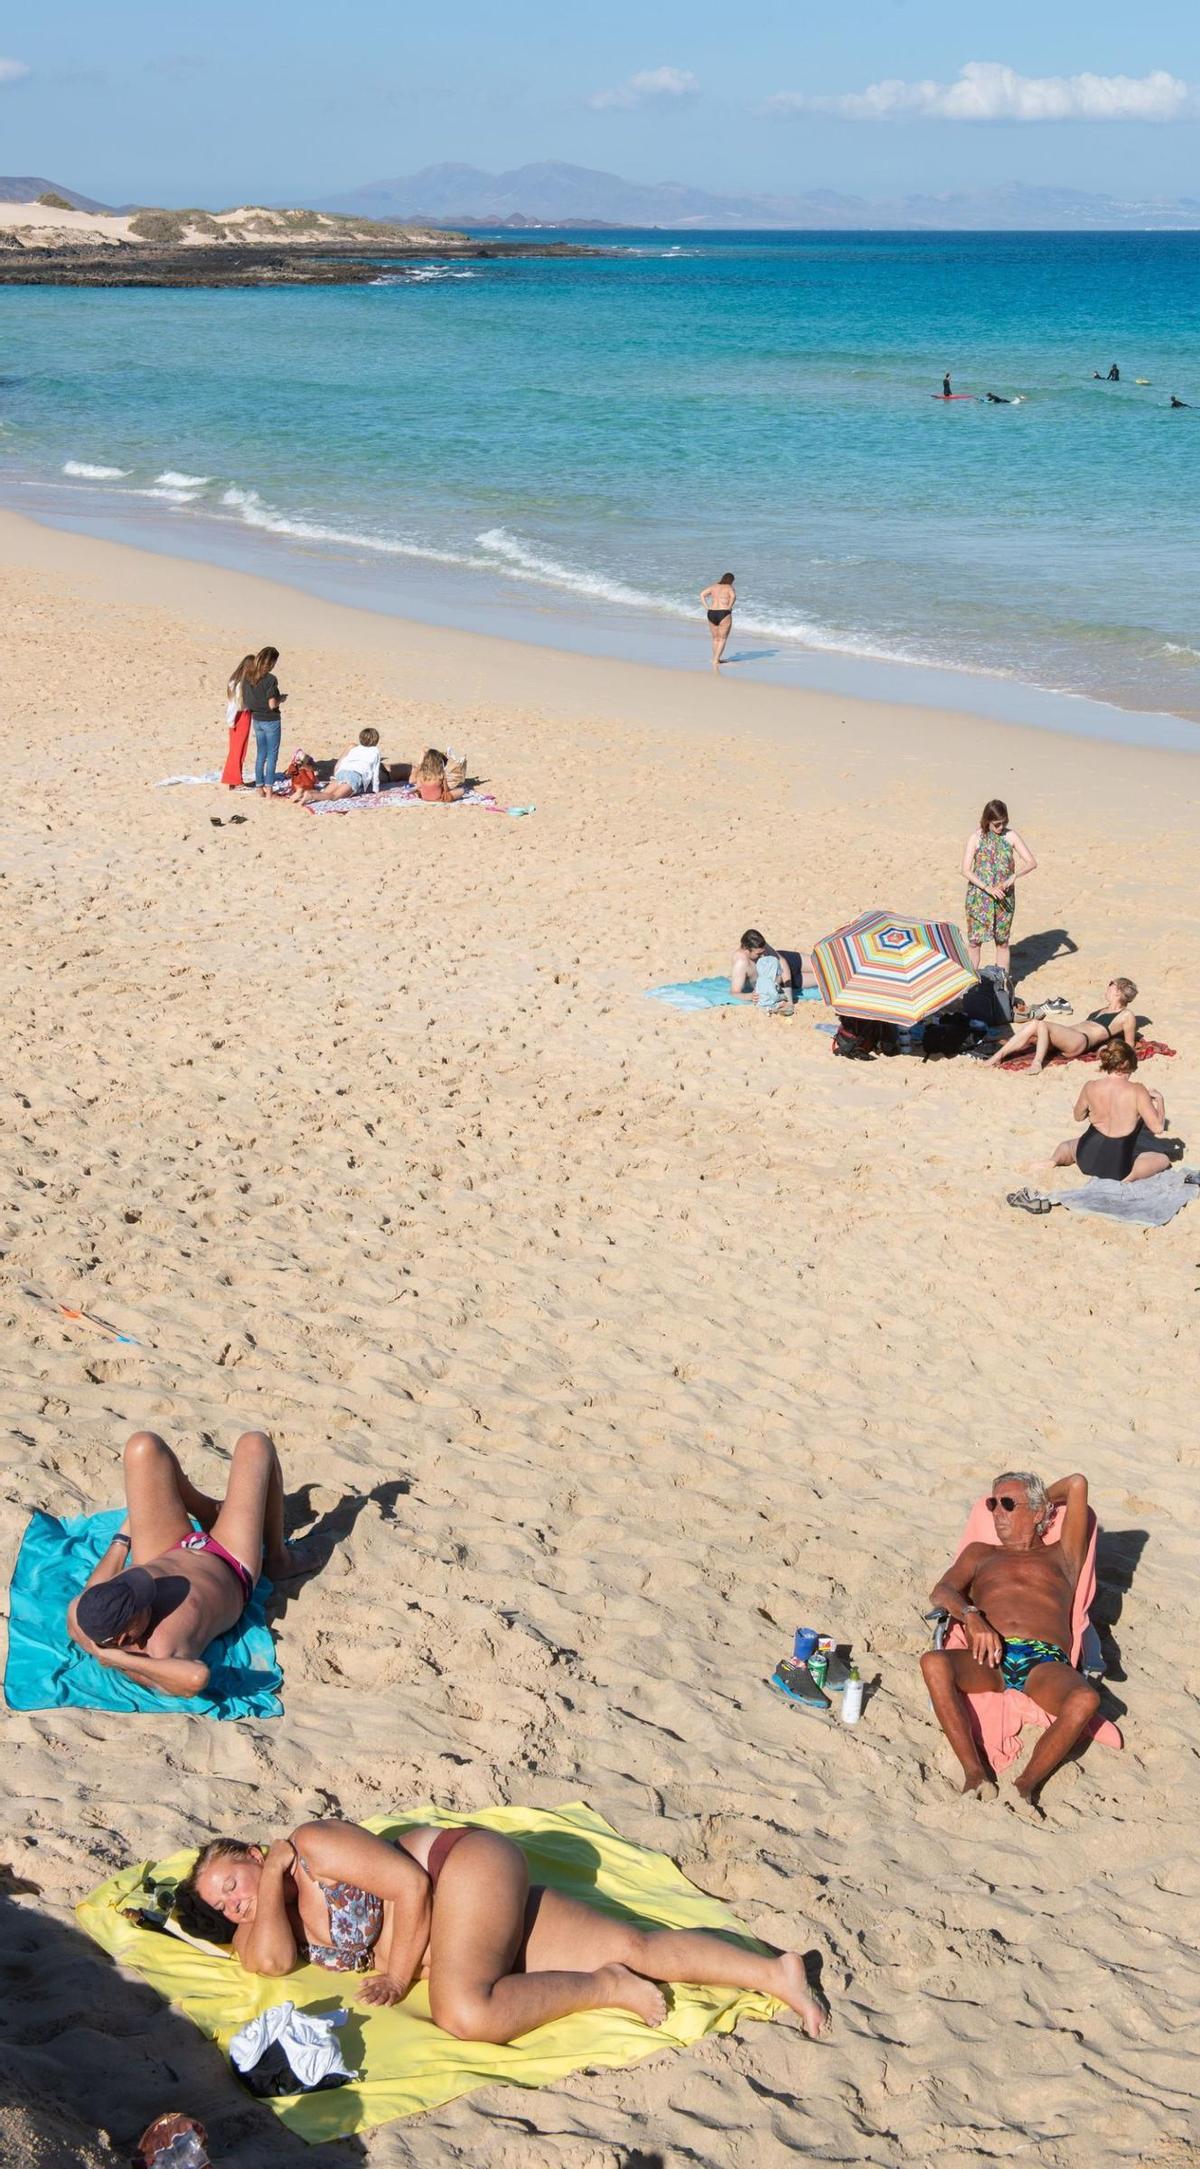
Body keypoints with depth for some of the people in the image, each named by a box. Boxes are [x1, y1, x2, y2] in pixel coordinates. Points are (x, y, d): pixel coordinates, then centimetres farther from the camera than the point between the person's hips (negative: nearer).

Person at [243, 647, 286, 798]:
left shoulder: (248, 677, 1)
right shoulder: (270, 679, -19)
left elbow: (245, 699, 6)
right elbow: (272, 704, -21)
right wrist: (281, 698, -3)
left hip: (256, 719, 6)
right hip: (271, 721, -6)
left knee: (260, 754, 15)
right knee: (272, 755, 2)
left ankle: (259, 788, 18)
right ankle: (269, 789, 1)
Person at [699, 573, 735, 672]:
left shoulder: (714, 586, 14)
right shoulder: (729, 588, -2)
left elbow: (702, 594, 9)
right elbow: (733, 596, -22)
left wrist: (707, 607, 6)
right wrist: (729, 608, -10)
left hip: (711, 614, 5)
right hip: (724, 614, -5)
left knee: (716, 639, 18)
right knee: (723, 639, 1)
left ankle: (715, 659, 23)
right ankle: (715, 660, -11)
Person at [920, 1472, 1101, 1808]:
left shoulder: (1060, 1556, 28)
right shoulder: (980, 1553, 32)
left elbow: (1077, 1485, 22)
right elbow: (941, 1592, 12)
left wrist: (1041, 1500, 40)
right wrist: (972, 1617, -10)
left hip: (1046, 1662, -1)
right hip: (989, 1658, 1)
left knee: (1085, 1700, -37)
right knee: (933, 1663, -34)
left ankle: (1027, 1783, -24)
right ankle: (975, 1772, -29)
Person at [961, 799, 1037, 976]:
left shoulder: (1010, 836, -2)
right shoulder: (976, 837, -7)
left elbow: (1032, 862, -2)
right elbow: (966, 870, -12)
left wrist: (1014, 876, -20)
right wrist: (988, 888, -22)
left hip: (1004, 897, 2)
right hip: (979, 895, -1)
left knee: (1003, 941, 8)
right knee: (974, 940, 2)